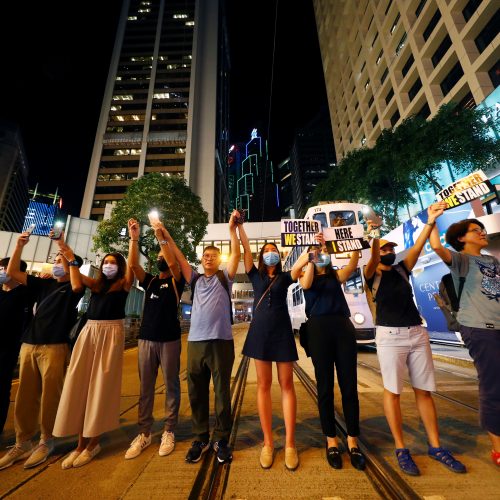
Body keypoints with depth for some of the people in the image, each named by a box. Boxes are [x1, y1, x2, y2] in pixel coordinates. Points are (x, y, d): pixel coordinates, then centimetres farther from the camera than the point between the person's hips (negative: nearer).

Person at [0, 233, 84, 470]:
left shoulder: (73, 287, -1)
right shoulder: (44, 283, 16)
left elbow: (77, 284, -25)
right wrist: (19, 245, 4)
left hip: (55, 347, -6)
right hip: (28, 345, 6)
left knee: (50, 397, 2)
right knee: (25, 397, 12)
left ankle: (46, 442, 19)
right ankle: (22, 443, 27)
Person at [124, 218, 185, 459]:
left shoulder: (176, 281, 1)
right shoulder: (149, 281, 12)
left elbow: (172, 263, -19)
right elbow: (133, 264, -3)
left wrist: (162, 238, -22)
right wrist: (134, 238, -12)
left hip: (169, 340, -4)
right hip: (146, 339, 4)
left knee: (171, 386, 6)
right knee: (145, 387, 10)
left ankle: (169, 432, 19)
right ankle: (144, 433, 23)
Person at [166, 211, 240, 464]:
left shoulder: (224, 277, 6)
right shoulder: (195, 279, 13)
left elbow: (236, 254, -5)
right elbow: (179, 258, 9)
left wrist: (232, 229, -12)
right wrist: (167, 237, 4)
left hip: (221, 341, -3)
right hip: (195, 341, 3)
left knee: (222, 392, 8)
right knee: (196, 393, 13)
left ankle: (221, 439, 25)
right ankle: (200, 438, 31)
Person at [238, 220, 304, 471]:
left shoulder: (285, 277, 8)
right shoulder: (256, 276, 8)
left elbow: (301, 262, -7)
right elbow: (245, 248, 3)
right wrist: (239, 225, 2)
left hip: (282, 332, 0)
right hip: (260, 331, 1)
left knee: (287, 385, 4)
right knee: (263, 386, 6)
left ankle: (290, 444, 14)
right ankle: (268, 443, 17)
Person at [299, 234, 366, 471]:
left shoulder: (336, 275, 16)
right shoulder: (306, 276, 11)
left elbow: (353, 264, -3)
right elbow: (306, 285, -14)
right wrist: (312, 256, -15)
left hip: (343, 326, 2)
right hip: (319, 328, -2)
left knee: (349, 385, 5)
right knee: (325, 387, 5)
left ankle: (352, 441, 20)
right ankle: (331, 441, 20)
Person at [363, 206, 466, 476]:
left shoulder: (402, 269, 14)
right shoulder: (372, 275, 1)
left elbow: (416, 247, 2)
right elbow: (373, 261, -21)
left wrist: (430, 222, -6)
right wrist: (373, 237, -30)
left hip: (418, 333, 5)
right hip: (390, 336, -5)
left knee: (424, 390, 11)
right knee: (392, 391, 1)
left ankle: (435, 446, 25)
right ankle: (401, 449, 14)